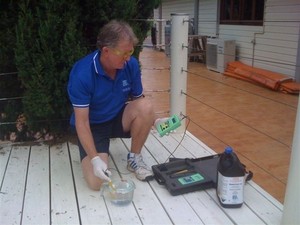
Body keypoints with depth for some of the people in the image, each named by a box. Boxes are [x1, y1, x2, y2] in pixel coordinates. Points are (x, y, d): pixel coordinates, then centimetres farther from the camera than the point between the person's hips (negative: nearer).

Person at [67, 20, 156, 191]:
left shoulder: (131, 64, -14)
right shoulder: (82, 74, -27)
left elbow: (138, 100, 0)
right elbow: (81, 121, -24)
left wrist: (153, 120, -19)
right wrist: (95, 159, -32)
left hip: (118, 118, 4)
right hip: (93, 126, -3)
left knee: (146, 107, -28)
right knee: (97, 182, -21)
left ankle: (135, 158, -6)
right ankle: (101, 152, 14)